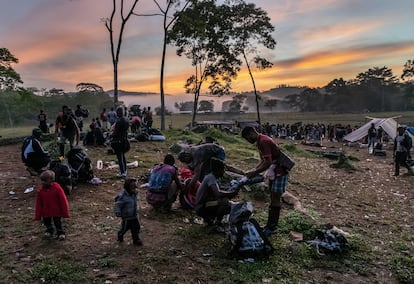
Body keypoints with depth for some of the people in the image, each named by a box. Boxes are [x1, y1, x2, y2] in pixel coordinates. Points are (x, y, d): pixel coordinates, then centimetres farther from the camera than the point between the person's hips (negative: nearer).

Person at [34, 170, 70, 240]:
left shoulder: (57, 188, -18)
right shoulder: (40, 191, -8)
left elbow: (63, 200, -13)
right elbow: (38, 204, 0)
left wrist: (65, 212, -10)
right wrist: (38, 216, 1)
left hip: (56, 212, -4)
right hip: (46, 212, 4)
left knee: (58, 223, 7)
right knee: (47, 223, 20)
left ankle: (61, 233, 26)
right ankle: (49, 231, 46)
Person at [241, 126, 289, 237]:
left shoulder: (263, 141, -21)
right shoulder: (260, 141, 10)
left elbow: (268, 162, -26)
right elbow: (263, 160, 16)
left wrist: (254, 172, -18)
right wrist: (253, 169, 4)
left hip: (280, 171, -10)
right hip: (274, 171, 10)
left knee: (275, 199, -3)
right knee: (273, 198, 14)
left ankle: (272, 227, 5)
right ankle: (270, 224, 22)